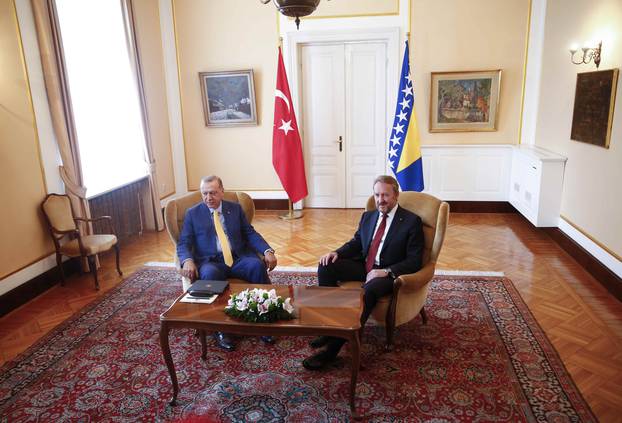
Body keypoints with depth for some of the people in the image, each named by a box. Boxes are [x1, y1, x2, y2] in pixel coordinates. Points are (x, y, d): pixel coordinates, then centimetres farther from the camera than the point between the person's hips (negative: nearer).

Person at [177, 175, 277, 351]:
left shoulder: (235, 208, 15)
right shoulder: (193, 213, 10)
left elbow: (250, 234, 10)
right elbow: (184, 243, 4)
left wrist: (268, 251, -7)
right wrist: (188, 260, -19)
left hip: (239, 258, 2)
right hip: (210, 261, -2)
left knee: (257, 265, -29)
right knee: (210, 274, -37)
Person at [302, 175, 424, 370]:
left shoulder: (412, 221, -6)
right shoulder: (368, 216, 13)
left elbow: (415, 261, -10)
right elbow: (355, 243, 17)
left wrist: (386, 271, -24)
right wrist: (336, 253, -5)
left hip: (389, 274, -6)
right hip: (364, 266, 6)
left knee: (368, 290, -38)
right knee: (326, 265, -15)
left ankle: (333, 348, -34)